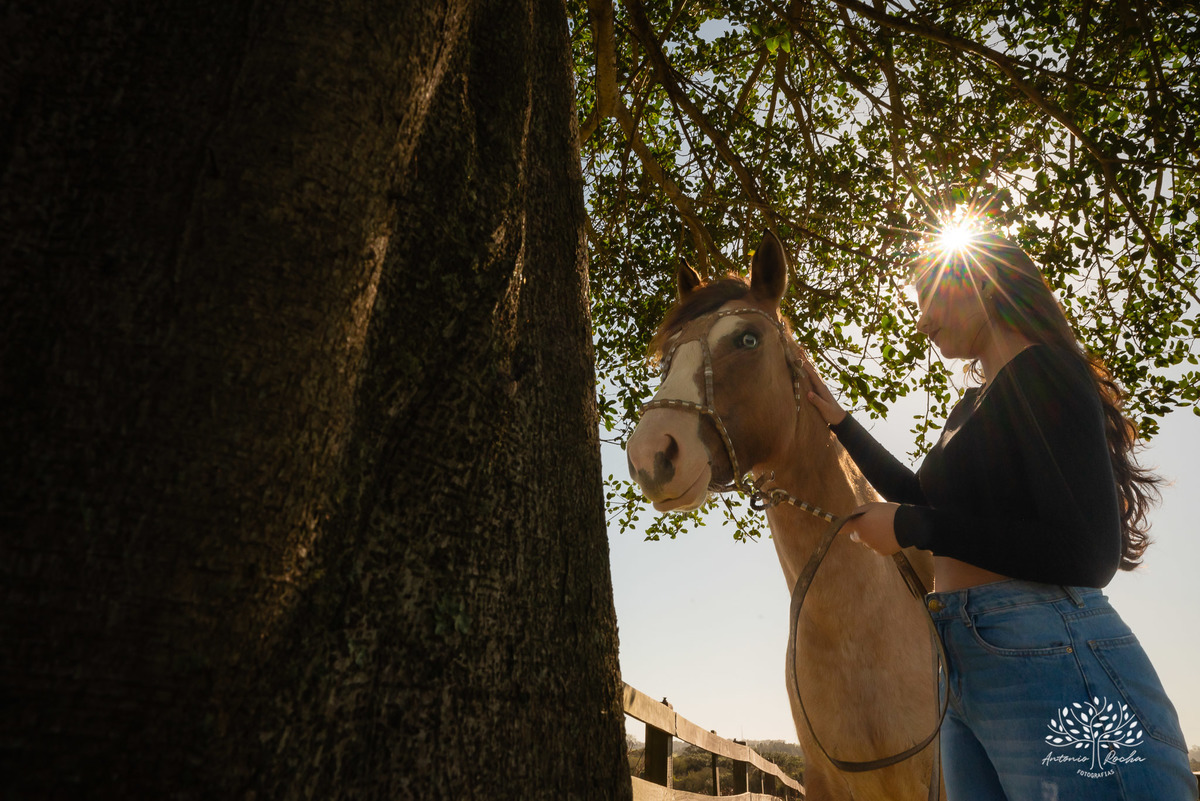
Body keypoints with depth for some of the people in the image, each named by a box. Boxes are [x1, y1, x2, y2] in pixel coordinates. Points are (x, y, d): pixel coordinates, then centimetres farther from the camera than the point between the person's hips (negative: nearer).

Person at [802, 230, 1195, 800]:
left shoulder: (1043, 372, -10)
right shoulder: (972, 406, 17)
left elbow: (1090, 555, -19)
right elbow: (918, 493, 31)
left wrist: (911, 527, -16)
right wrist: (838, 420, 25)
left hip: (1050, 665, -9)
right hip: (965, 670, 9)